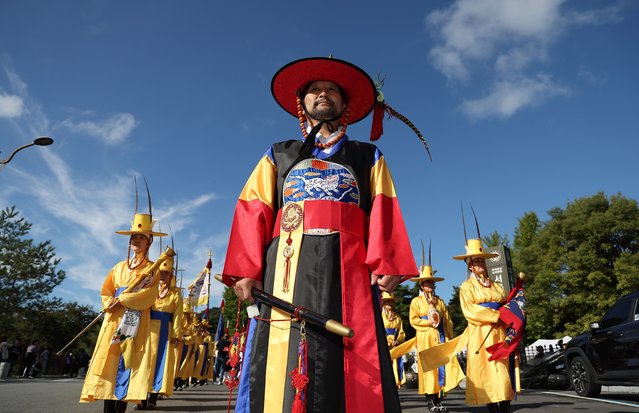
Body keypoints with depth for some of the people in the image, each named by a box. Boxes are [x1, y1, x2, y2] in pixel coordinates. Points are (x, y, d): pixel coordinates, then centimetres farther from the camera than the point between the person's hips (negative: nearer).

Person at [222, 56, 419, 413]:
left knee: (357, 366, -8)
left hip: (349, 265, 0)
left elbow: (384, 213, 8)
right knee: (284, 358, -8)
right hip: (291, 263, 1)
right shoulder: (279, 155, 23)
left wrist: (386, 264, -10)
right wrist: (246, 270, -4)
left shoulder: (368, 156, 23)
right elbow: (253, 213, 11)